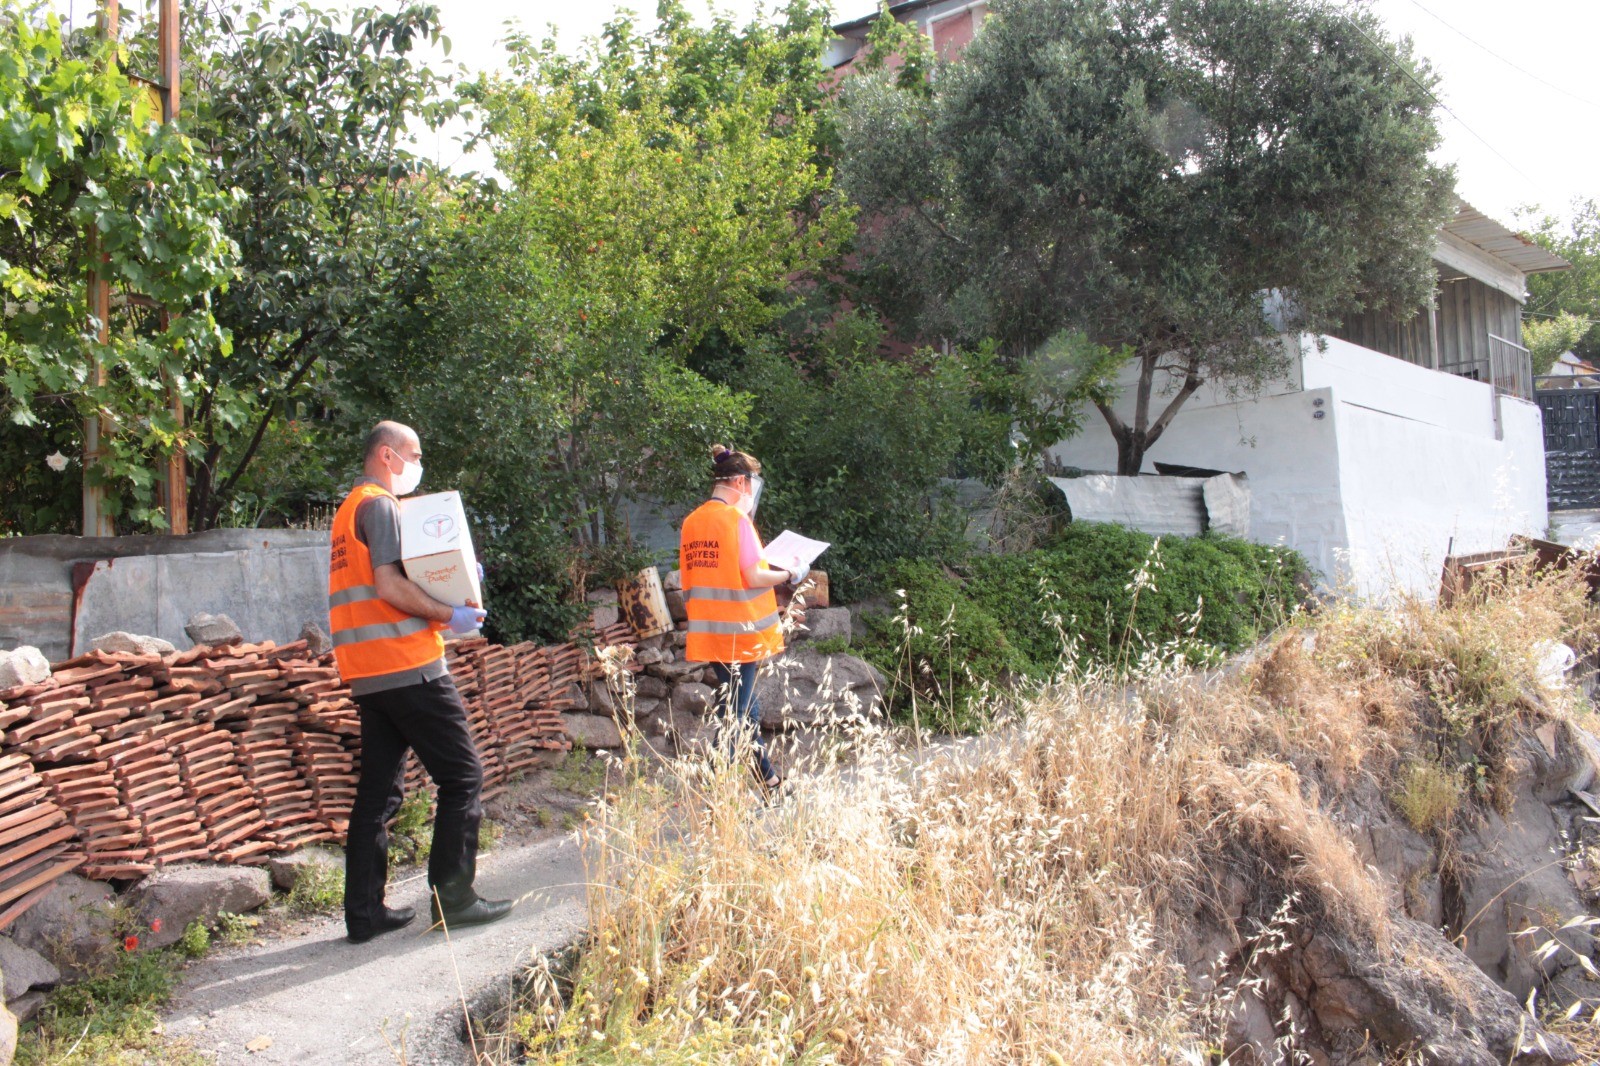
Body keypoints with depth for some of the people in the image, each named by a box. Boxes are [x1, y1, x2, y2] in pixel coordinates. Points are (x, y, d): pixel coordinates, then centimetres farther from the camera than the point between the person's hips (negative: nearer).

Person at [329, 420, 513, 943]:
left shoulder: (349, 509, 23)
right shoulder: (380, 506, -8)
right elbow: (390, 586, -19)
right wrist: (451, 615, -11)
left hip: (369, 675, 10)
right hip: (407, 666, -10)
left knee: (379, 790, 10)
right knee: (462, 776, -1)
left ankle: (364, 911, 12)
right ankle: (453, 897, 1)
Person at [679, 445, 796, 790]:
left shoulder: (691, 522, 8)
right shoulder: (736, 518, -14)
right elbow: (753, 577, -18)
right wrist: (788, 574, -1)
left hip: (709, 632, 8)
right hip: (740, 631, -8)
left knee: (746, 710, 19)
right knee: (736, 715, 0)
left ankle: (769, 780, 31)